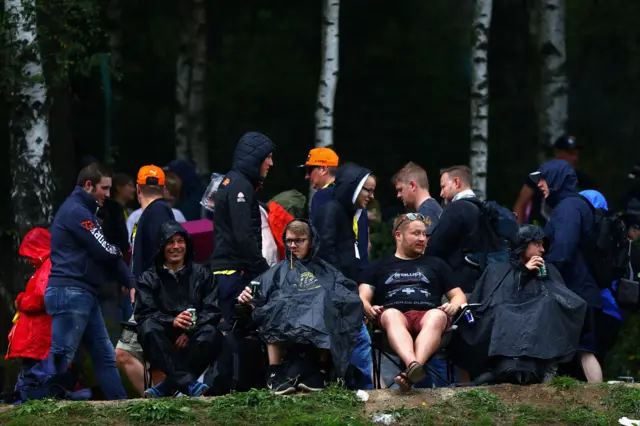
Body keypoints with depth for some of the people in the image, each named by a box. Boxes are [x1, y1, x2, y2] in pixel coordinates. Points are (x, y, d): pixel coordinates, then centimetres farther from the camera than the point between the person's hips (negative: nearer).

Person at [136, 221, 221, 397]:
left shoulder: (201, 274, 15)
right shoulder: (149, 278, 12)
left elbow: (212, 310, 3)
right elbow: (144, 314, -3)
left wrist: (189, 331, -15)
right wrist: (172, 321, -23)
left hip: (191, 339, 1)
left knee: (209, 333, -32)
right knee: (149, 328, -33)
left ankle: (167, 386, -30)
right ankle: (187, 382, -42)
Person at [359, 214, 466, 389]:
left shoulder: (436, 264, 33)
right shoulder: (380, 267, 29)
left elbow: (459, 295, 28)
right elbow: (362, 297, 16)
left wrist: (454, 306, 3)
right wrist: (369, 309, -8)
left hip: (428, 313, 1)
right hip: (395, 313, 0)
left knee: (437, 316, -39)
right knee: (391, 315, -40)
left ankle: (412, 370, -63)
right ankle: (413, 365, -67)